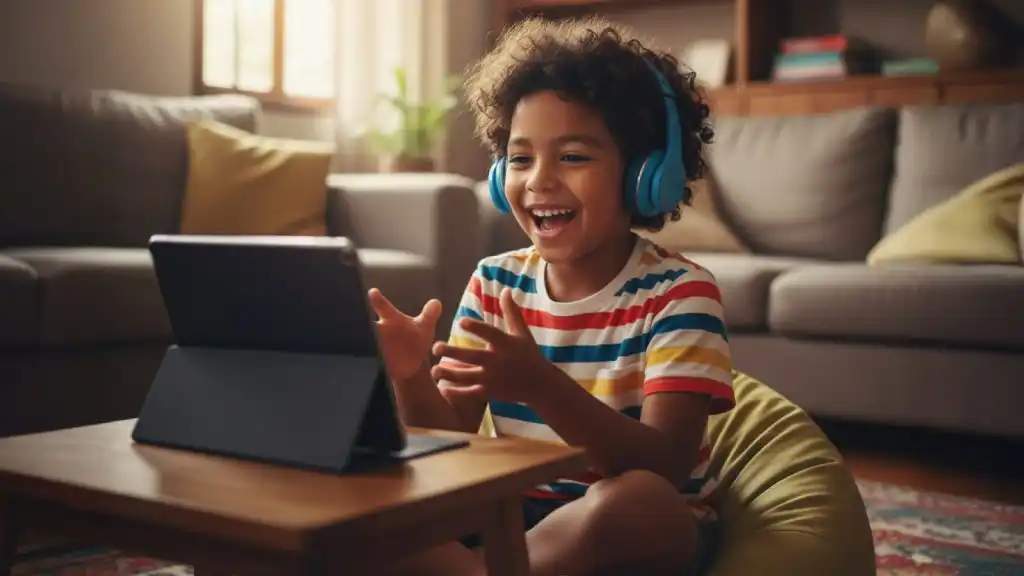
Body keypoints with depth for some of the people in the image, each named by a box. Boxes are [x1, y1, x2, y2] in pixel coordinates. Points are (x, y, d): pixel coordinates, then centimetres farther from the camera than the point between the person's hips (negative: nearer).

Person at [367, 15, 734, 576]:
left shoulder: (678, 292, -12)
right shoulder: (493, 282, 2)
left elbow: (664, 468, -24)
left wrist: (541, 387, -40)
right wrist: (412, 376, -22)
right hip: (517, 512, 4)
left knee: (635, 498, -38)